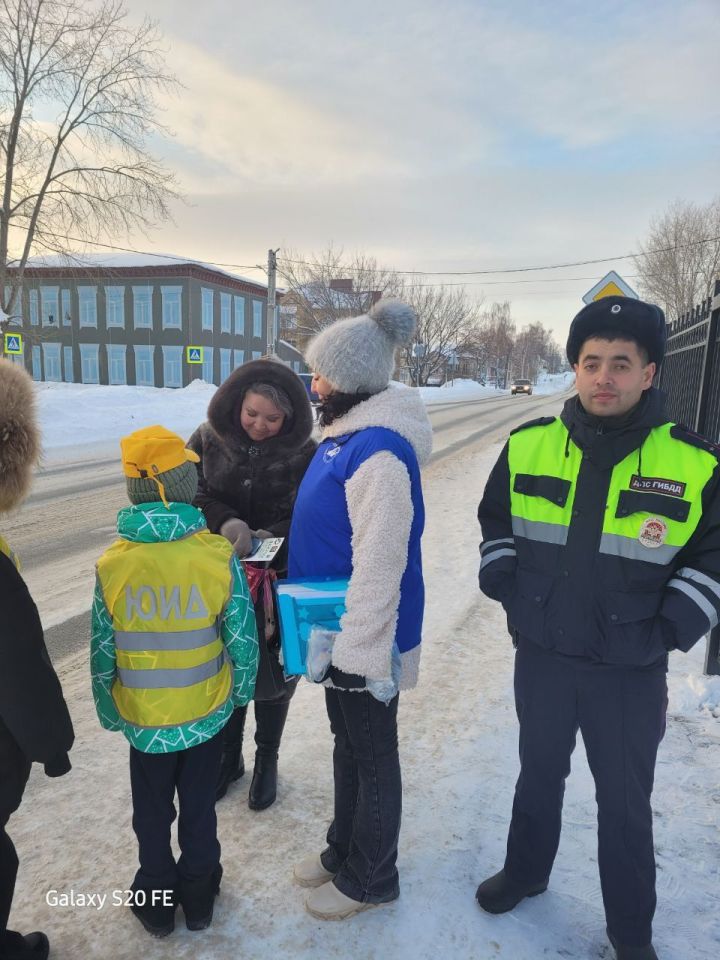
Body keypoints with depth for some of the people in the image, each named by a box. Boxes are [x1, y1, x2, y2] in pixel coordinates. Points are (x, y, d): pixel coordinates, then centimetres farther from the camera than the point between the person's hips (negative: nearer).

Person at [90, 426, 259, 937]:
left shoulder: (112, 564, -16)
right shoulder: (219, 554, -20)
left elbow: (102, 653, -6)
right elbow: (243, 639, -12)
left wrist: (109, 712, 10)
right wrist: (241, 691, 7)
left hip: (144, 719, 1)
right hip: (206, 713, 0)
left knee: (152, 815, 23)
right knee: (199, 809, 22)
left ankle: (157, 903, 42)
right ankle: (199, 899, 41)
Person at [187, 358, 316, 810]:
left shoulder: (304, 452, -10)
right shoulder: (209, 440, -5)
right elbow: (190, 493, -7)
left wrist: (271, 538, -27)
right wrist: (226, 523, -25)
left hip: (278, 580, -2)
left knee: (272, 671, 13)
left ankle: (267, 761, 37)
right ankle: (229, 754, 41)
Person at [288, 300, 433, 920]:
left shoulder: (377, 449, -25)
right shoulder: (346, 433, 6)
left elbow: (380, 562, -27)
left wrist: (366, 650, -24)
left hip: (364, 638, -9)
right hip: (337, 630, 9)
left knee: (373, 755, 12)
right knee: (347, 743, 24)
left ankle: (370, 878, 36)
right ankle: (344, 851, 46)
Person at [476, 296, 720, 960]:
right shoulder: (528, 445, -7)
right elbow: (495, 524, 7)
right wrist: (508, 591, -1)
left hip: (631, 670, -1)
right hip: (542, 655, 2)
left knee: (625, 803, 16)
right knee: (539, 773, 23)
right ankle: (525, 871, 50)